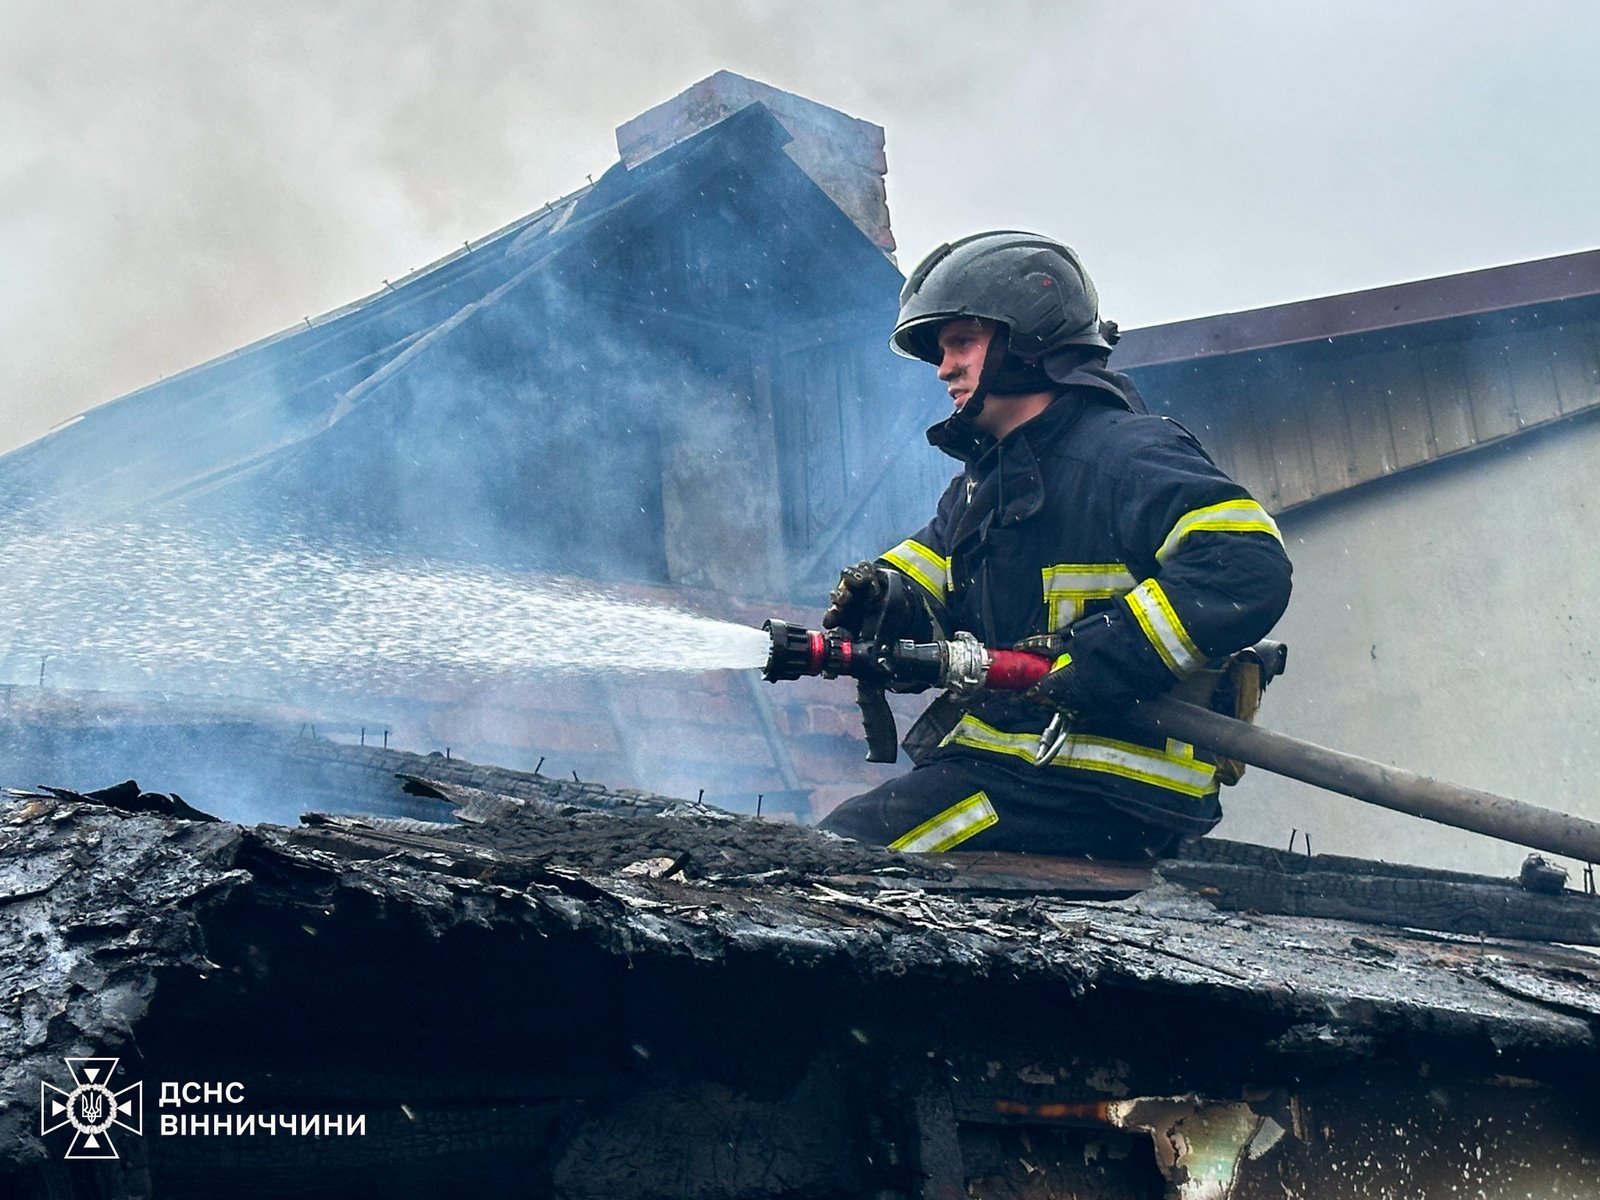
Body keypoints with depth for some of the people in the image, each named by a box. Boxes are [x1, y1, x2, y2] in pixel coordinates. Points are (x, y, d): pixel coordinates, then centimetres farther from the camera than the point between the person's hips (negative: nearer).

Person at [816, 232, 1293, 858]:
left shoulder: (1127, 454, -12)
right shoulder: (983, 476, 20)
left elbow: (1250, 570, -24)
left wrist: (1097, 656, -27)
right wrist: (881, 598, -4)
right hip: (996, 753, 10)